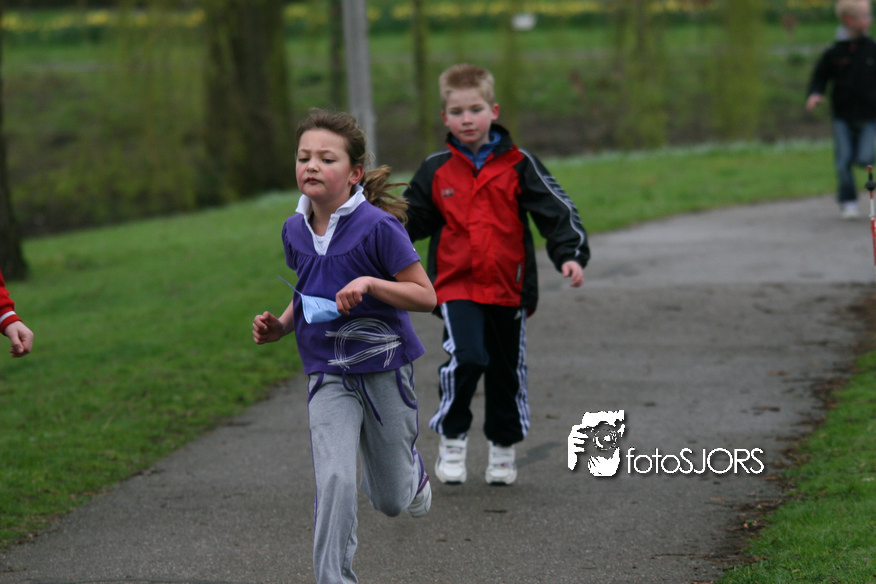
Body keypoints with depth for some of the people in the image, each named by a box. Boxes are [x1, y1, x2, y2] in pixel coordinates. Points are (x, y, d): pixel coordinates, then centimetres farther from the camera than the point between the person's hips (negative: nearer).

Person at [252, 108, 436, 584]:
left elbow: (426, 295, -12)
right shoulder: (295, 230, 1)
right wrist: (280, 326, 2)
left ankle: (414, 473, 49)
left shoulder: (377, 227, -17)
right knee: (334, 480, -18)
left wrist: (370, 284, -26)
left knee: (390, 500, 12)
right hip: (328, 373, 3)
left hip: (383, 367, -3)